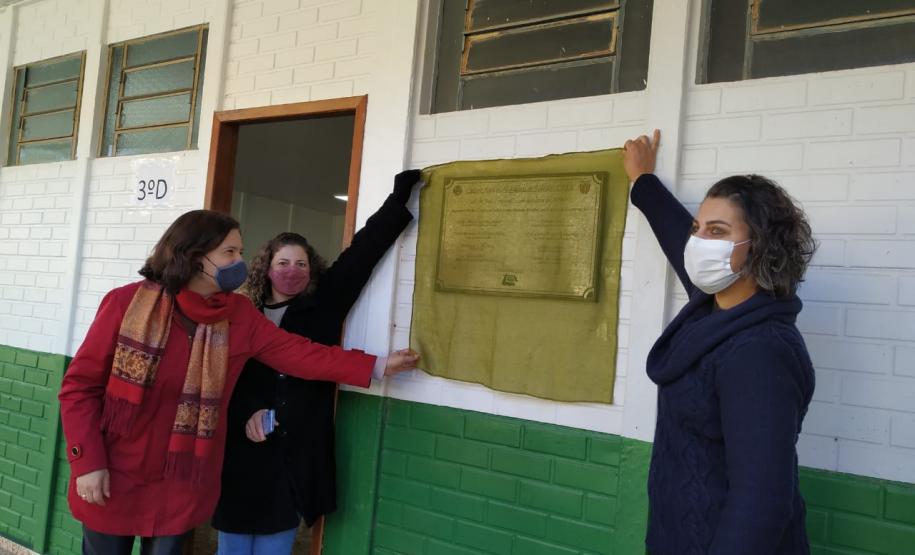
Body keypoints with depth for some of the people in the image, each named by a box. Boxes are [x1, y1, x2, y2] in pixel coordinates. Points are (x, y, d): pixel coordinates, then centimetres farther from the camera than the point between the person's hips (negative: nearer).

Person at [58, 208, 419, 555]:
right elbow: (80, 385, -7)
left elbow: (298, 353, -5)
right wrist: (87, 462, -14)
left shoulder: (239, 316, -2)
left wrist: (377, 366, -9)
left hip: (181, 488, 3)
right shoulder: (128, 302, -12)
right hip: (113, 480, -2)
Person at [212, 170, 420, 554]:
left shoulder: (322, 309, 3)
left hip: (296, 455, 0)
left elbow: (362, 254, 0)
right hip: (242, 454, 0)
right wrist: (246, 413, -17)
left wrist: (400, 197, -1)